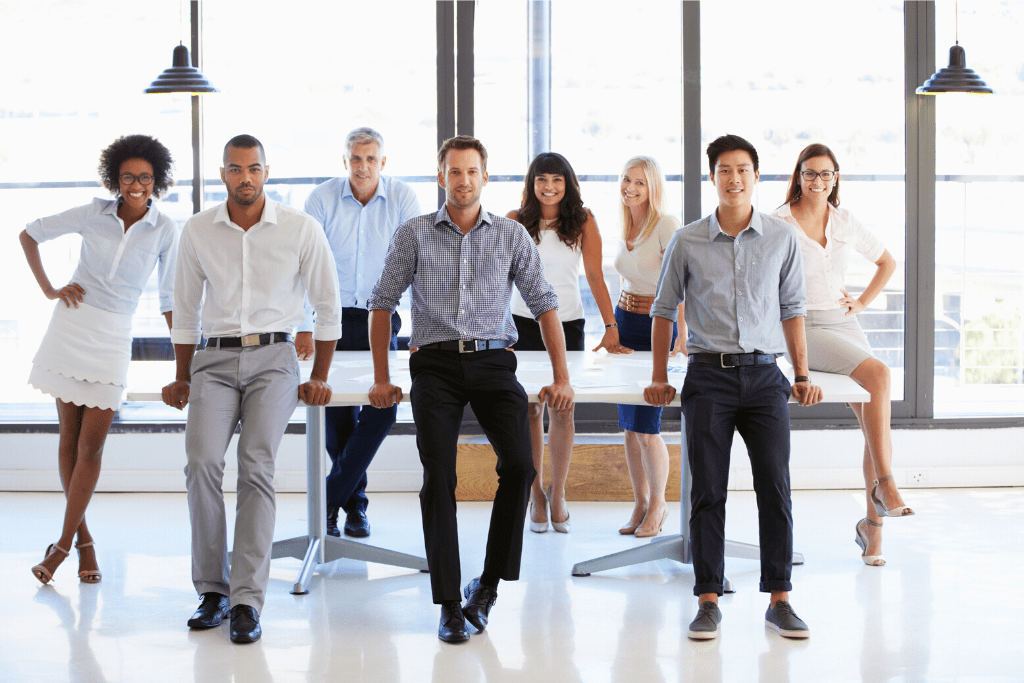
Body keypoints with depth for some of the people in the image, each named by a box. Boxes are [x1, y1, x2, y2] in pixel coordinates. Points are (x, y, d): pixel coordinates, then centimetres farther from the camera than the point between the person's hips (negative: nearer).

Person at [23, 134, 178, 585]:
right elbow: (28, 235, 10)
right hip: (70, 327, 1)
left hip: (113, 340, -1)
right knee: (69, 438, 5)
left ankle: (63, 545, 5)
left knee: (91, 446, -4)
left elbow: (170, 299, 2)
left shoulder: (164, 230, -3)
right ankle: (83, 538, 18)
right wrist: (48, 290, 2)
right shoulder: (94, 214, -1)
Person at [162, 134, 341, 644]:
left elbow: (328, 306, 9)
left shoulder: (301, 228, 0)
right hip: (215, 359, 2)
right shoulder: (198, 230, 6)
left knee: (256, 465, -20)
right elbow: (185, 309, 18)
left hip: (273, 358, -2)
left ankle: (247, 601, -21)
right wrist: (182, 379, 20)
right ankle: (213, 591, -9)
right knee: (202, 462, -20)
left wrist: (319, 378, 9)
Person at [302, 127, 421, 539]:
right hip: (333, 318, 0)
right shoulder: (322, 199, -7)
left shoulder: (402, 198, -6)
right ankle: (354, 503, 15)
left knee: (383, 408, -13)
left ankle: (330, 498, -3)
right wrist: (303, 327, -14)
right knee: (337, 416, 0)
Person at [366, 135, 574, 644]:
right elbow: (382, 303, 11)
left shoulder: (511, 236, 8)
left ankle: (489, 582, -3)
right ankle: (449, 606, -4)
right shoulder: (414, 235, 7)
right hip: (435, 364, 0)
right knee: (438, 478, -10)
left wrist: (562, 378, 4)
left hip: (492, 361, 1)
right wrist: (381, 378, 7)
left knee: (519, 464, -18)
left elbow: (544, 305, 10)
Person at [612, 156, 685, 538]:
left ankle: (658, 504, 9)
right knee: (629, 424, 7)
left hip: (658, 326, -7)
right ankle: (640, 503, 16)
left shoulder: (666, 226, -14)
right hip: (625, 322, 7)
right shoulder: (626, 227, 9)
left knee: (645, 425, -7)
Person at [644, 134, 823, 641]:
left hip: (764, 375, 1)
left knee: (775, 489, -2)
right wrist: (659, 379, 9)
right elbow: (664, 310, 12)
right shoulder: (687, 242, 4)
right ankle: (708, 602, 6)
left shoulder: (783, 239, 7)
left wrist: (803, 377, 8)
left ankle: (779, 601, 6)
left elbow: (791, 310, 12)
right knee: (708, 491, 0)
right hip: (708, 375, -1)